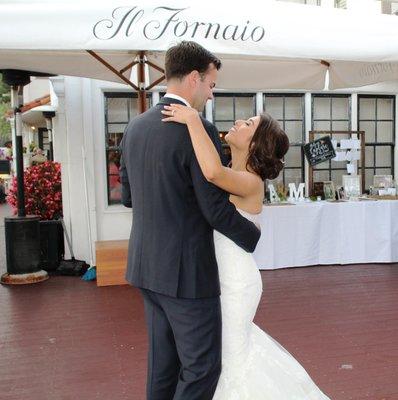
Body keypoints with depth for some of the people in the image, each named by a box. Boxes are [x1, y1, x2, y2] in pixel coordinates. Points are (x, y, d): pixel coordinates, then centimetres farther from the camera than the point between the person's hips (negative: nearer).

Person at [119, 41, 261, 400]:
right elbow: (217, 210, -17)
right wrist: (254, 237, 1)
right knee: (202, 367, 6)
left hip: (147, 264, 8)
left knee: (163, 360, 20)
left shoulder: (135, 127, 6)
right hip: (187, 271, -8)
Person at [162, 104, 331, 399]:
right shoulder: (234, 176, 3)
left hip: (235, 281, -9)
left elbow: (213, 171, -44)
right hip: (220, 274, 9)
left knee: (230, 356, 11)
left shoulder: (251, 182, -24)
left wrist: (193, 118, -35)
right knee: (236, 340, 28)